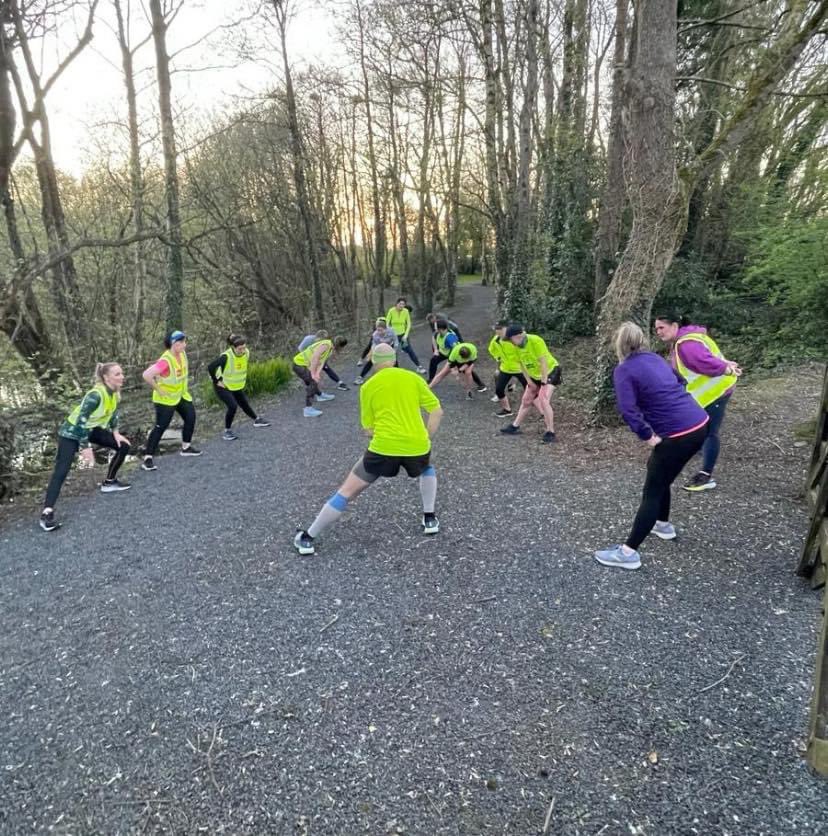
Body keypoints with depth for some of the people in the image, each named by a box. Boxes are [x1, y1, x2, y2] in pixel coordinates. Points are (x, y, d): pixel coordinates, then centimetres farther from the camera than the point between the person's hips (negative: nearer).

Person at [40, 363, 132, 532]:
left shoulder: (115, 393, -9)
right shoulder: (96, 395, -33)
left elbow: (113, 413, 10)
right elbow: (81, 421, -31)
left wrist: (116, 433, 3)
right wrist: (85, 447, -29)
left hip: (91, 429, 8)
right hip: (72, 431, -8)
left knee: (123, 446, 6)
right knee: (62, 470, -18)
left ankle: (109, 482, 22)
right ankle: (47, 513, -21)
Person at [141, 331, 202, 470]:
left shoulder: (182, 354, -5)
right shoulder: (165, 361, -30)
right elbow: (146, 375, -36)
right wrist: (158, 390, -26)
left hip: (182, 394, 8)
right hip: (166, 398, -8)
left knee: (191, 417, 15)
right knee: (160, 427, -8)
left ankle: (186, 447, 34)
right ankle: (147, 458, -2)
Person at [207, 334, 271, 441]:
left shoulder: (246, 353, -14)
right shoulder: (226, 356, -33)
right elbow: (210, 367, -28)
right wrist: (216, 381, -21)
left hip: (237, 386, 6)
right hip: (223, 387, -6)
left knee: (244, 404, 19)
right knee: (232, 406, -21)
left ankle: (257, 420, 45)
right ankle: (227, 431, -4)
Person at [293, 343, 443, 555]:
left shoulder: (368, 386, 8)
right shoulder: (413, 378, 10)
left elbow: (369, 429, 8)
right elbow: (437, 411, 7)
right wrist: (426, 441, 11)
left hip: (383, 448, -1)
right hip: (417, 446, 2)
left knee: (346, 491, 11)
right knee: (427, 468, 38)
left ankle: (307, 538, 16)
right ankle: (430, 519, 34)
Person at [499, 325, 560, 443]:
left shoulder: (536, 341, -29)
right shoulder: (515, 346, -10)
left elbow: (543, 361, -26)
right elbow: (522, 364, 0)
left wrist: (544, 382, -23)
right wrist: (529, 381, -2)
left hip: (550, 370, -7)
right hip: (534, 375, 7)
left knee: (543, 399, -23)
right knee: (526, 400, 15)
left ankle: (550, 433, -18)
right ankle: (515, 426, 29)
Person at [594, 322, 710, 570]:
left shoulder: (624, 370, -9)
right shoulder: (654, 358, 14)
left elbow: (628, 410, -23)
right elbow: (680, 382, 28)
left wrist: (648, 436, -16)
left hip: (679, 434, -8)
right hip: (699, 424, 8)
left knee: (652, 492, -1)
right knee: (659, 473, 27)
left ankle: (628, 552, 4)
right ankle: (663, 524, 43)